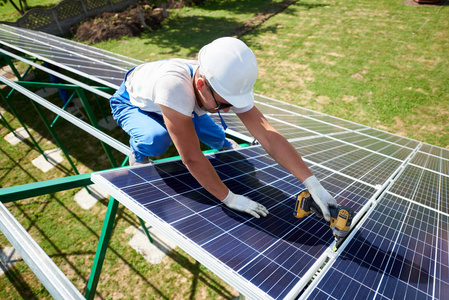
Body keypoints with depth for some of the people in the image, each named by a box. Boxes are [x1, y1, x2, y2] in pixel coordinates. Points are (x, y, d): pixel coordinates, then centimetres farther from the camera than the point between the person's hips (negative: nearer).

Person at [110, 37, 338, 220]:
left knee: (217, 137, -8)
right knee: (157, 139, -35)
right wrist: (229, 198, -35)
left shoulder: (228, 85, -31)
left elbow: (269, 136, -33)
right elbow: (192, 158, -44)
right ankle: (137, 155, 0)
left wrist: (313, 184, -36)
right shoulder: (174, 85, -48)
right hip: (130, 102, -4)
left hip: (172, 104, 4)